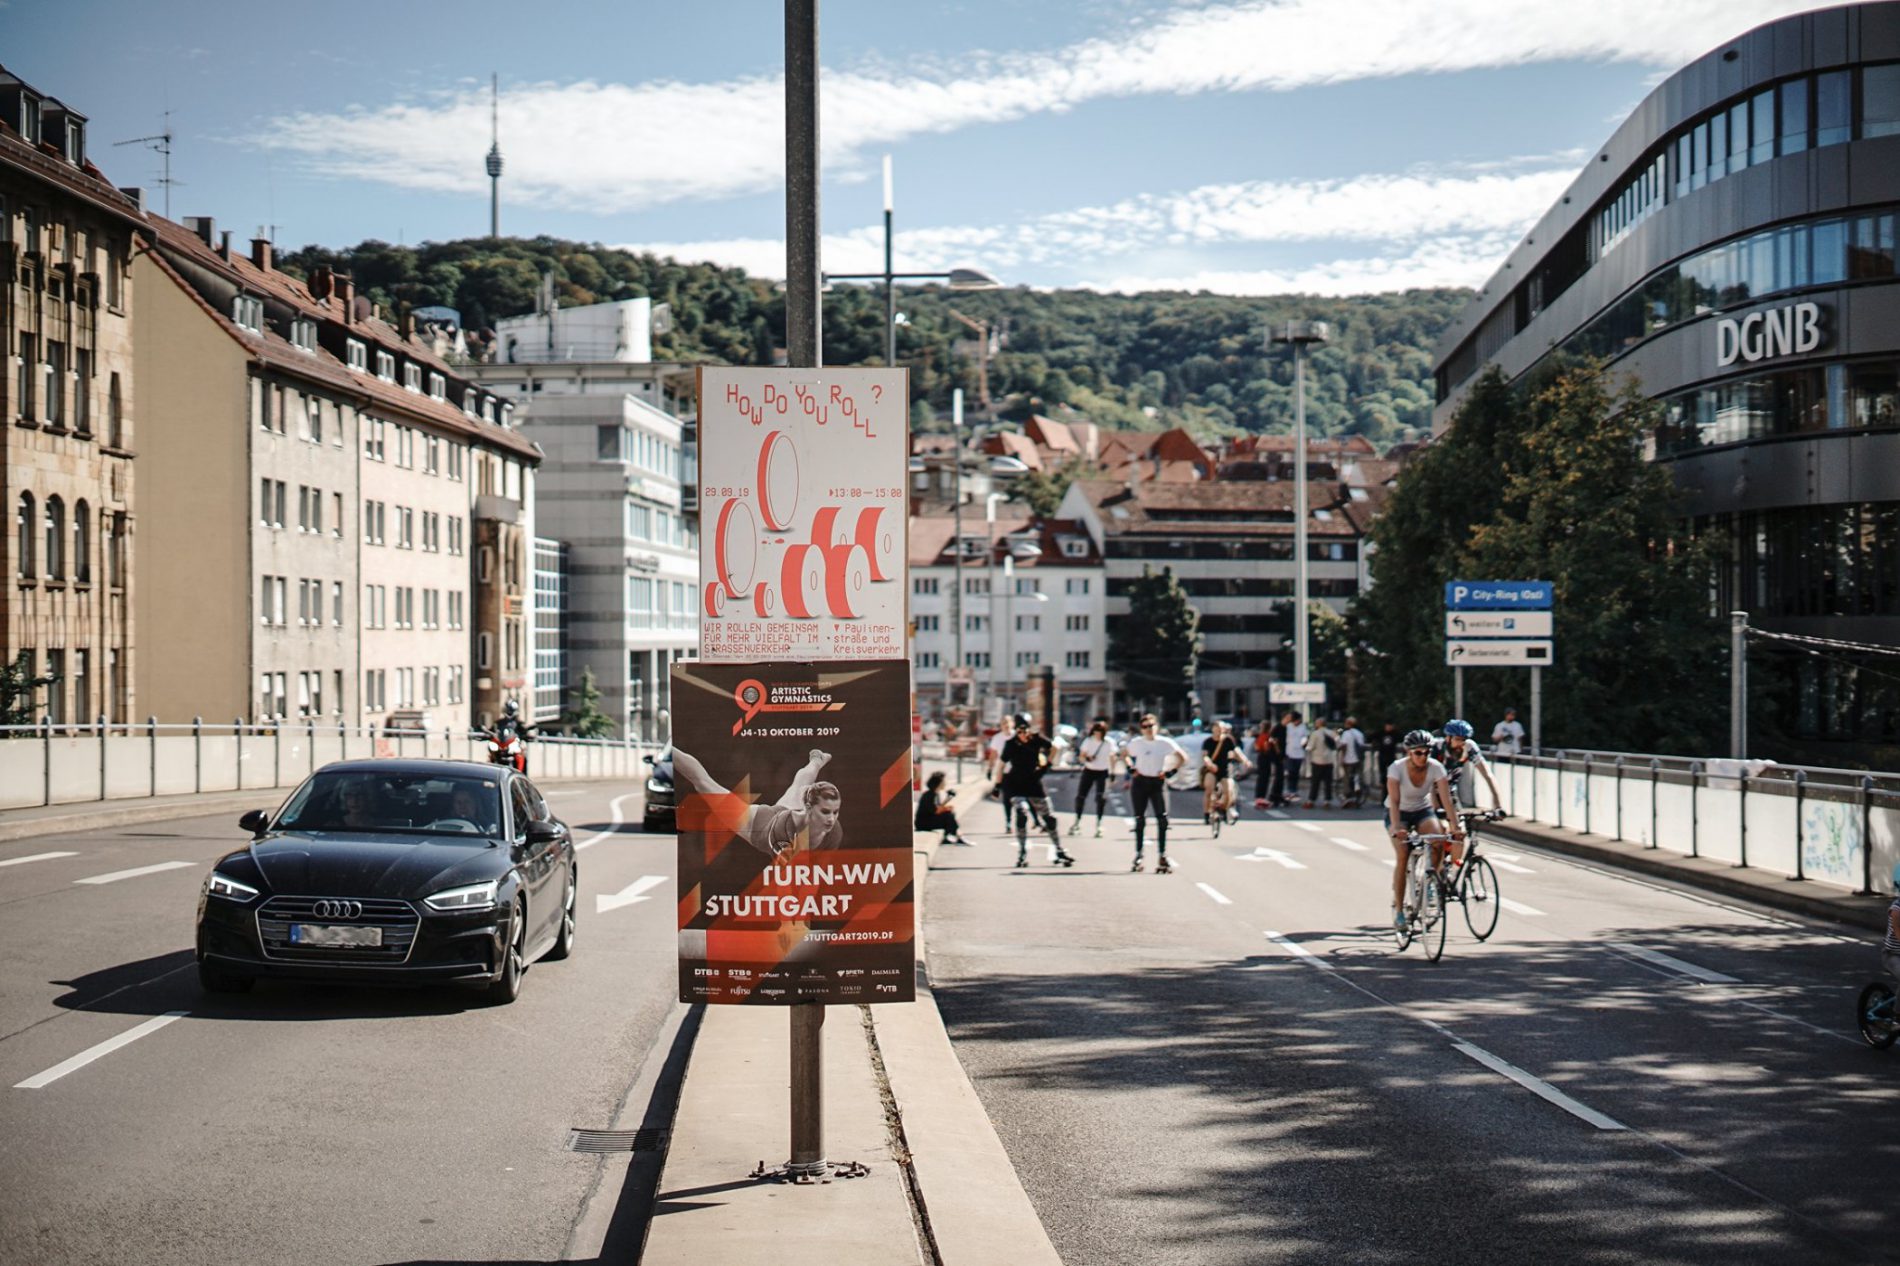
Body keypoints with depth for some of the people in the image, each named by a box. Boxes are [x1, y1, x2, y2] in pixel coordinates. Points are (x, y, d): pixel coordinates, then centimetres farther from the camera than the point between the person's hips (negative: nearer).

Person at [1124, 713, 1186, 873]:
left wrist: (1170, 771, -8)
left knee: (1162, 819, -10)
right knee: (1139, 819, 4)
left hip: (1157, 782, -2)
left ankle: (1162, 857, -6)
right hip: (1140, 782, 2)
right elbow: (1124, 755, 18)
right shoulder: (1136, 743, 2)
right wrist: (1132, 769, 2)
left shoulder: (1165, 743, -4)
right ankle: (1138, 855, 13)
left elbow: (1182, 758, 2)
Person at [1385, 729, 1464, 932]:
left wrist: (1456, 826, -37)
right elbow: (1394, 801, -35)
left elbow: (1446, 799, -26)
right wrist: (1397, 828, -48)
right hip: (1399, 813, -2)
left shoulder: (1436, 768, -20)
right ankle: (1398, 909, -14)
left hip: (1423, 810, 2)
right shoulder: (1397, 768, -26)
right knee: (1402, 855, -22)